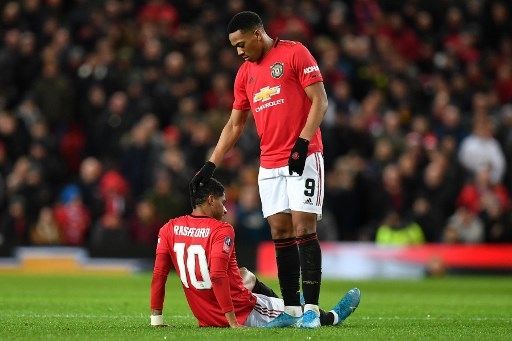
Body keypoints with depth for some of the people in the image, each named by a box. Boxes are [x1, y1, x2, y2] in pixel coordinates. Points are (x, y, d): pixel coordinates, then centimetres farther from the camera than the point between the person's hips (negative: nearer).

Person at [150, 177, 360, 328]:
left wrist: (156, 319, 4)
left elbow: (158, 275, -1)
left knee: (245, 277, 31)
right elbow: (217, 277, -27)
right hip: (244, 315, -7)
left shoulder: (168, 230, 1)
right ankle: (332, 318, 45)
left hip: (205, 319, 7)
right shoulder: (221, 231, -17)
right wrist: (233, 322, -24)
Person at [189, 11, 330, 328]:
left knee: (303, 229, -11)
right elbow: (234, 126, 21)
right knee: (280, 234, 2)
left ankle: (312, 309, -11)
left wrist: (302, 143, -17)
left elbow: (320, 102, -9)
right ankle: (291, 309, 4)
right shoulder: (245, 73, 17)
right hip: (270, 165, 7)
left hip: (303, 157, -7)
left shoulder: (294, 53, -4)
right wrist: (210, 166, 15)